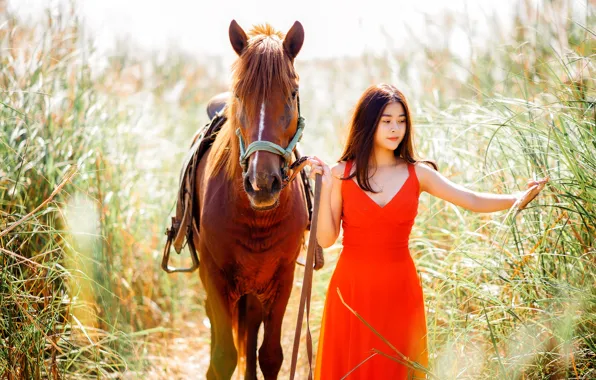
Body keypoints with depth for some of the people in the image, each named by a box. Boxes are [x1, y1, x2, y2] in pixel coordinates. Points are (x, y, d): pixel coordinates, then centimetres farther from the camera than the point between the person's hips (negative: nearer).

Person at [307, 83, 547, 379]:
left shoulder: (417, 174, 1)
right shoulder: (343, 174, -3)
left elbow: (474, 201, -6)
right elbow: (325, 239, -6)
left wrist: (517, 199, -22)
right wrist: (326, 187, -15)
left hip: (398, 288, 1)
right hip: (352, 287, -1)